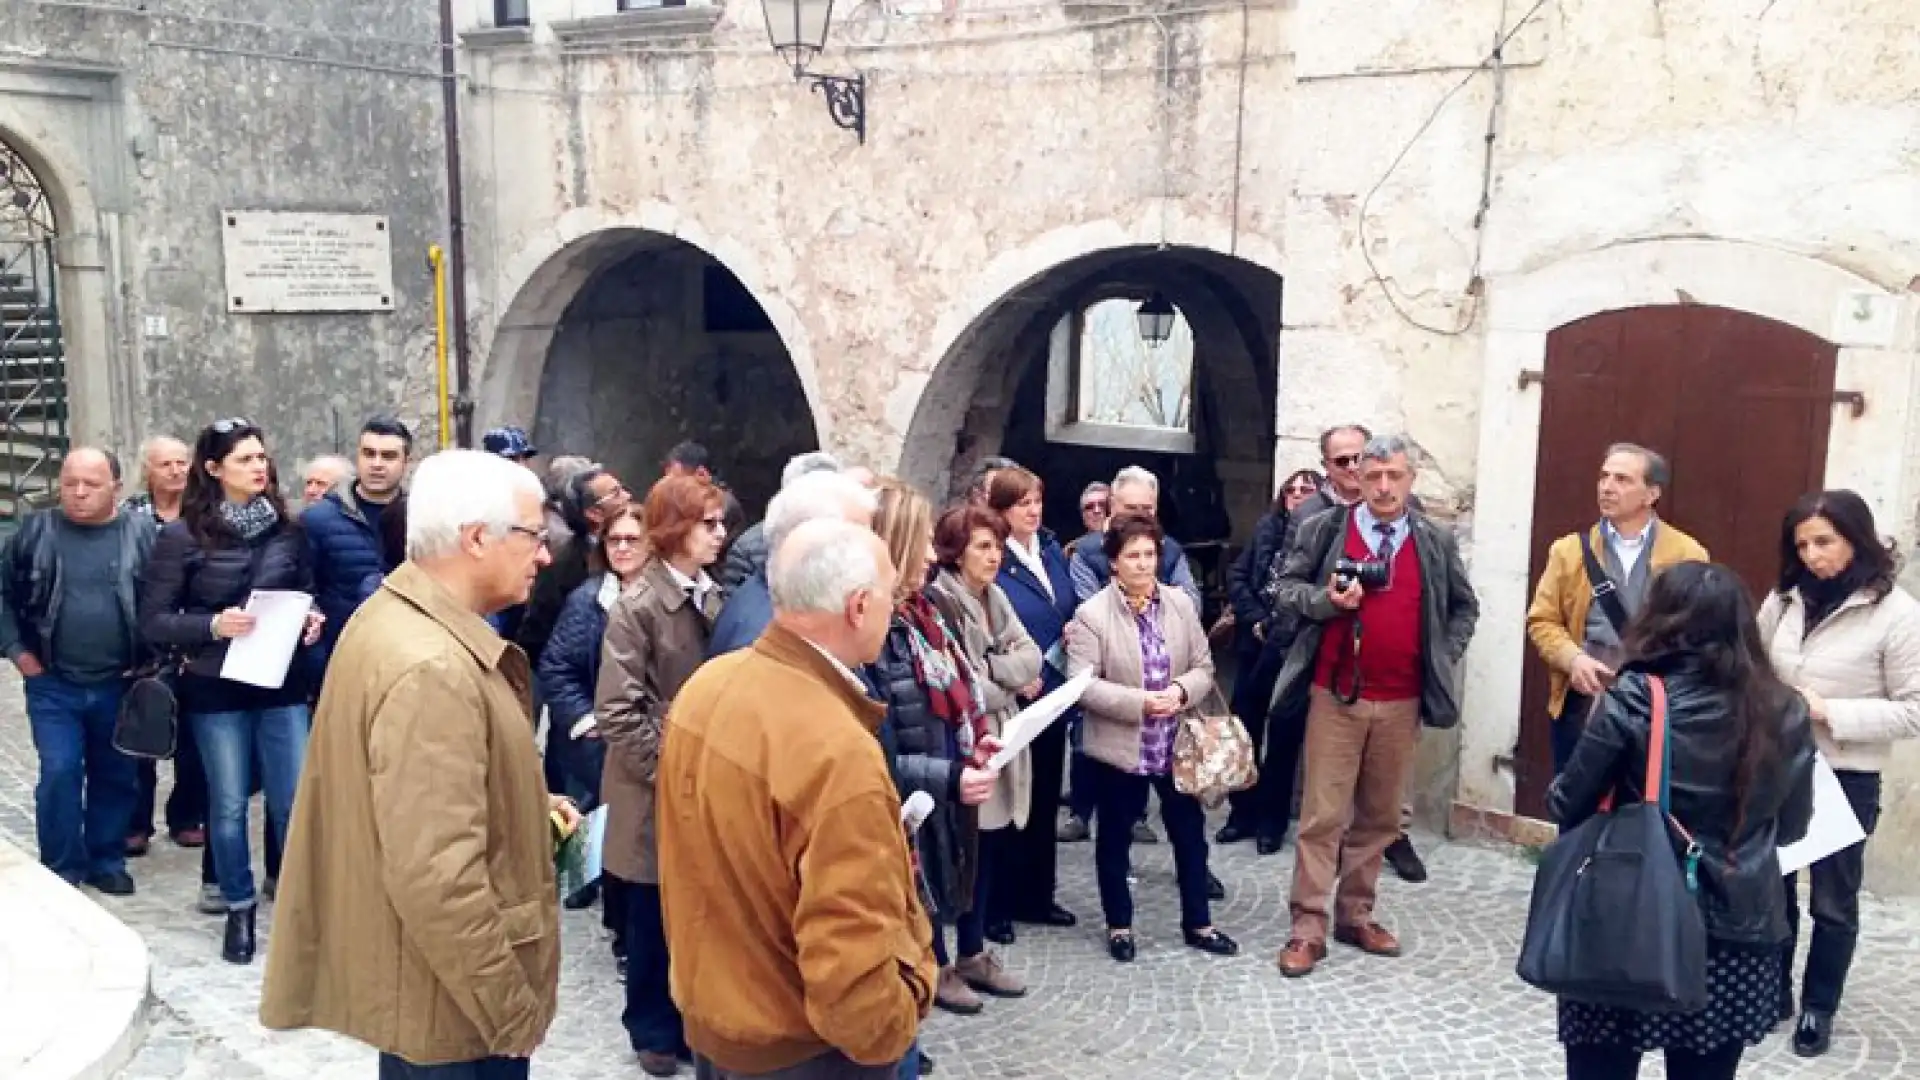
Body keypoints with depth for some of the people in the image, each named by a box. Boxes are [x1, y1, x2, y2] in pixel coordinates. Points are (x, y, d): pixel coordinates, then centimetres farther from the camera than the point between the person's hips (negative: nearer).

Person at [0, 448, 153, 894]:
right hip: (53, 685, 0)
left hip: (120, 685, 1)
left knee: (117, 777, 10)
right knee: (59, 773, -6)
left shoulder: (142, 532, -2)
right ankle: (61, 869, 9)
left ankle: (106, 860, 26)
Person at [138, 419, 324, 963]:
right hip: (216, 691, -2)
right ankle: (239, 909, 26)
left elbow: (308, 594, 15)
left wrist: (312, 620, -6)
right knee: (229, 805, 8)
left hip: (283, 685, 2)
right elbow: (153, 622, -6)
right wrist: (213, 626, -21)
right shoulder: (181, 536, -7)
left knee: (296, 802, 3)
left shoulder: (288, 529, 2)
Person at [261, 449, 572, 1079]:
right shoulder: (430, 668, -28)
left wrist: (525, 804, 9)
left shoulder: (396, 617, 6)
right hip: (448, 997, -10)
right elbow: (438, 878, -31)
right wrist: (512, 1006, -22)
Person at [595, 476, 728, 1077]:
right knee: (654, 916, 9)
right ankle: (654, 1029, 26)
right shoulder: (637, 605, -13)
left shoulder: (715, 598, 5)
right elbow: (618, 712, -16)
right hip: (658, 789, -5)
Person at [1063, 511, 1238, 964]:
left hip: (1176, 744, 4)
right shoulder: (1092, 614, -12)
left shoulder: (1181, 604, 1)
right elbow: (1082, 685, -18)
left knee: (1190, 834, 13)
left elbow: (1204, 667, 3)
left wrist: (1181, 690, -18)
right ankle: (1118, 925, 28)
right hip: (1117, 747, -4)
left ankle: (1197, 923, 30)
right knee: (1115, 840, 11)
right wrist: (1139, 703, -25)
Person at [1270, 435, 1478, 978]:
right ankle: (1308, 928, 2)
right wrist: (1325, 600, -15)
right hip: (1335, 694, -2)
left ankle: (1356, 915, 24)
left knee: (1379, 815, 11)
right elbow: (1286, 587, 4)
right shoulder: (1324, 528, 0)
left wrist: (1442, 660, 5)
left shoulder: (1436, 542, 7)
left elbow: (1464, 607, 17)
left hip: (1402, 701, 3)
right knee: (1323, 814, -3)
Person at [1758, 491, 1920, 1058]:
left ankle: (1818, 1008, 28)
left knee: (1833, 901, 11)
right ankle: (1772, 991, 32)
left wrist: (1828, 710, -20)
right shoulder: (1785, 599, 2)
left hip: (1845, 778, -4)